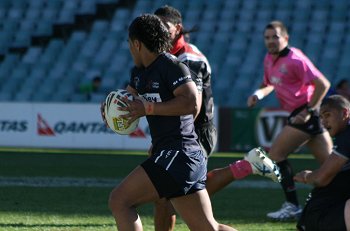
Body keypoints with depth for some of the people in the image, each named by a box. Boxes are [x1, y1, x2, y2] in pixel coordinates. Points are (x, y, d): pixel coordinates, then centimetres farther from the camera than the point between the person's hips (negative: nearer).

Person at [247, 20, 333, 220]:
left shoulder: (295, 60, -15)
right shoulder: (269, 60, 11)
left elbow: (323, 84, -18)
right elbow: (270, 84, 28)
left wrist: (308, 111, -19)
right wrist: (259, 94, 6)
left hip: (305, 113, -9)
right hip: (298, 114, 9)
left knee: (276, 153, -9)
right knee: (329, 163, 5)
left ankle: (292, 206, -6)